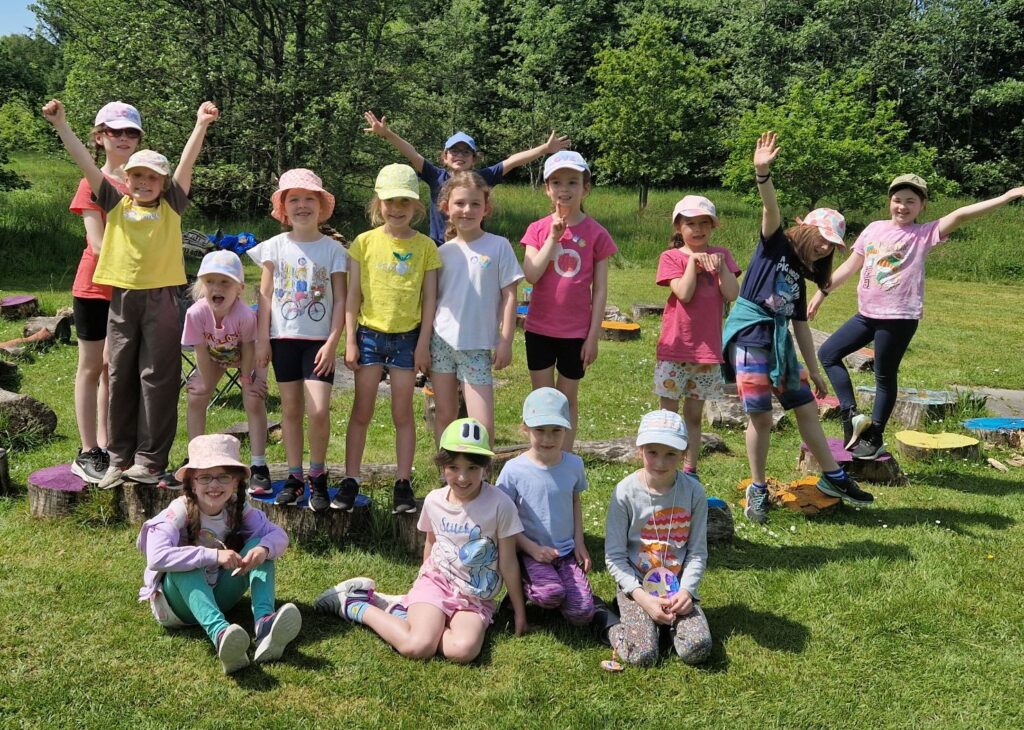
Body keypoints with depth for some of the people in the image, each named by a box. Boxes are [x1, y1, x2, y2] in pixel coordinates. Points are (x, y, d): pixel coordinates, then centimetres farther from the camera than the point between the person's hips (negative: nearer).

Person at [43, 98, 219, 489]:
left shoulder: (171, 207, 4)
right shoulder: (116, 205, 9)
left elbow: (187, 163, -6)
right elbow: (86, 164, 4)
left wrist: (201, 125, -16)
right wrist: (61, 124, -2)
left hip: (161, 299, -2)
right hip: (122, 298, 3)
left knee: (157, 379, 0)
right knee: (120, 379, 8)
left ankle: (149, 461, 6)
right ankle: (120, 458, 18)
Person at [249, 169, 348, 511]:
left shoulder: (333, 249, 0)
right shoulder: (276, 246, 4)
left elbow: (340, 300, -1)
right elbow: (265, 296, 5)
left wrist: (332, 342, -9)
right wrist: (262, 339, 0)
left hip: (319, 339, -2)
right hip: (283, 338, 2)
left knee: (318, 410, -11)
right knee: (290, 408, 8)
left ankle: (317, 475, 8)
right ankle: (294, 476, 18)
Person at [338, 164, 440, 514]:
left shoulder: (425, 247, -1)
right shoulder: (365, 242, 0)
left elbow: (429, 299, 0)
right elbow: (353, 295, 1)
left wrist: (423, 344, -4)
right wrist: (350, 340, -3)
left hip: (407, 337, 0)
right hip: (369, 334, 1)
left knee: (403, 413, 7)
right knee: (361, 412, 6)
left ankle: (403, 484, 16)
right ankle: (350, 482, 14)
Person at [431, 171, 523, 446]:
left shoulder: (499, 246, -2)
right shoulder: (443, 251, 6)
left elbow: (509, 296, -2)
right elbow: (431, 297, 11)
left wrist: (506, 341, -6)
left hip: (477, 346, -2)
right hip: (441, 341, 3)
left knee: (484, 425, -6)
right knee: (444, 416, 11)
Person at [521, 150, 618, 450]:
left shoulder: (596, 233, -5)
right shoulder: (538, 229, 0)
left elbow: (600, 289, -4)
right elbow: (531, 276, -14)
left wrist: (593, 336, -7)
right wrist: (554, 237, -17)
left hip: (576, 332, -1)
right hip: (539, 328, 2)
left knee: (568, 399, 10)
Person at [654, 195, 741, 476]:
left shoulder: (721, 255, 6)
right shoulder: (671, 257, -2)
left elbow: (732, 294, -7)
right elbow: (684, 293, -17)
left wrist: (719, 263, -15)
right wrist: (693, 259, -14)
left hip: (708, 347, 2)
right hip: (675, 347, -2)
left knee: (694, 414, 12)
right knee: (669, 413, 6)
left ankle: (690, 470, 21)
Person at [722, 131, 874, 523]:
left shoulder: (799, 276, 17)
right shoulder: (775, 244, 0)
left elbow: (801, 326, 21)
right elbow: (771, 209, -21)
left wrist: (814, 371, 22)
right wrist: (763, 174, -39)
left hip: (780, 342, 8)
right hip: (750, 334, -8)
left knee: (807, 409, 11)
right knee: (760, 417, -5)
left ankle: (833, 477, 25)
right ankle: (758, 490, 10)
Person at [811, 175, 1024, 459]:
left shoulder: (925, 233, -5)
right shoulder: (874, 229, 9)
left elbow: (960, 215, -17)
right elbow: (851, 265, 16)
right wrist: (822, 291, 17)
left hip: (899, 318, -6)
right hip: (866, 314, 6)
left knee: (885, 376, 3)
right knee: (828, 354, 6)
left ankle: (874, 438, 17)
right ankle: (851, 415, 10)